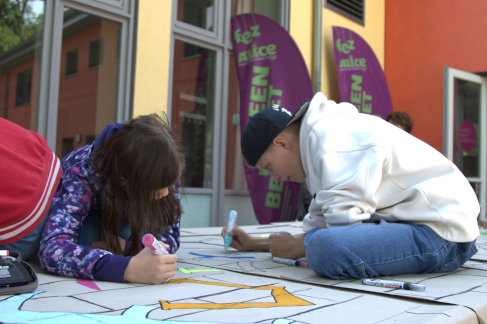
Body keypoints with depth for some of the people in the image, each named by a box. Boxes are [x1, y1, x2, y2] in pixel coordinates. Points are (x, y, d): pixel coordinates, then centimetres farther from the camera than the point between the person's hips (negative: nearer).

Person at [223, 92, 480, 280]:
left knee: (325, 249, -31)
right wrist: (256, 244, 18)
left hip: (440, 230, -11)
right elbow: (319, 226, 19)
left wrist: (294, 248, -3)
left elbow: (343, 224, -20)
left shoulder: (328, 133, -14)